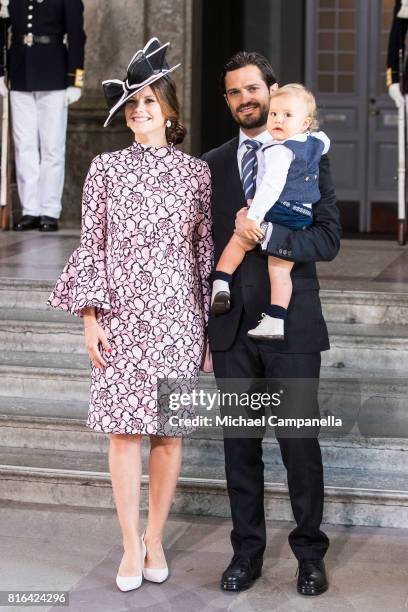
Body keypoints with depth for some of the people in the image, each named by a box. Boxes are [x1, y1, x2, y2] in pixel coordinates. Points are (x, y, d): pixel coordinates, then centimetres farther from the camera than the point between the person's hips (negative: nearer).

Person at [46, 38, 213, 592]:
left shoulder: (196, 173, 5)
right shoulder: (106, 169, 4)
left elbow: (206, 252, 7)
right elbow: (91, 245, 3)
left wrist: (211, 327, 5)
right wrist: (90, 317, -3)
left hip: (178, 316, 1)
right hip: (122, 314, 0)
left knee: (170, 430, 3)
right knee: (124, 428, -2)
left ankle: (155, 540, 18)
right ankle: (131, 546, 9)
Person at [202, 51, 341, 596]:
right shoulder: (212, 165, 10)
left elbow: (328, 240, -7)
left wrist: (266, 234, -20)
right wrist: (201, 324, 9)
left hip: (291, 325, -3)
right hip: (231, 327, 3)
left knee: (299, 441, 1)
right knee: (240, 443, 8)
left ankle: (310, 552, 15)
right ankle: (247, 552, 19)